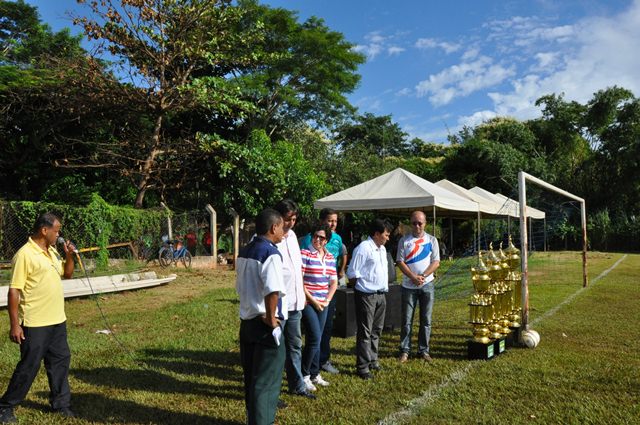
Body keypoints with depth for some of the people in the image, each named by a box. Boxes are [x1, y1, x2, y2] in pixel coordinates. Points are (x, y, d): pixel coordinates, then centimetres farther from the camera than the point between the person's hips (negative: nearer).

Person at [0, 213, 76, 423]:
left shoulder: (52, 252, 8)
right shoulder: (25, 255, -16)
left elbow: (67, 273, 21)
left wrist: (69, 256, 2)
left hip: (58, 321, 8)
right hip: (35, 324, -8)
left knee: (61, 360, 13)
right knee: (28, 366, 4)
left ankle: (61, 403, 27)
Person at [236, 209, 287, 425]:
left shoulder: (244, 252, 9)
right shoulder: (271, 253, -18)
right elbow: (273, 291, -31)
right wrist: (271, 318, -18)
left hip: (246, 321, 9)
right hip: (265, 325, -8)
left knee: (251, 377, 20)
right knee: (267, 381, 5)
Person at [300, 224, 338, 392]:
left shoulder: (330, 258, 10)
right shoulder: (304, 254, -9)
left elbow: (334, 282, 15)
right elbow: (299, 281, -13)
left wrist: (327, 300, 2)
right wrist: (313, 300, -12)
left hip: (323, 304, 6)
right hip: (308, 303, -6)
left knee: (316, 340, 13)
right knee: (315, 338, -9)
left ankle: (314, 374, 24)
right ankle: (304, 375, 6)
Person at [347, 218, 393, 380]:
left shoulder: (382, 249, 14)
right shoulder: (363, 248, -14)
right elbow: (352, 273, -14)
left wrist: (384, 287, 15)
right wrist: (363, 286, -6)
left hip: (381, 295, 9)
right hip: (367, 296, -9)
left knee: (376, 330, 17)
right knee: (365, 332, -2)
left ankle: (372, 360, 31)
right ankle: (363, 366, 6)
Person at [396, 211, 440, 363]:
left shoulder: (432, 240, 6)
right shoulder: (404, 240, 3)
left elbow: (436, 262, 0)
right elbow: (400, 262, -3)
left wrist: (423, 276, -13)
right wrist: (413, 277, -15)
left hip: (427, 285, 1)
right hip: (409, 286, -1)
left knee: (426, 320, 7)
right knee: (406, 320, 2)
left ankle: (423, 350, 17)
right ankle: (405, 350, 11)